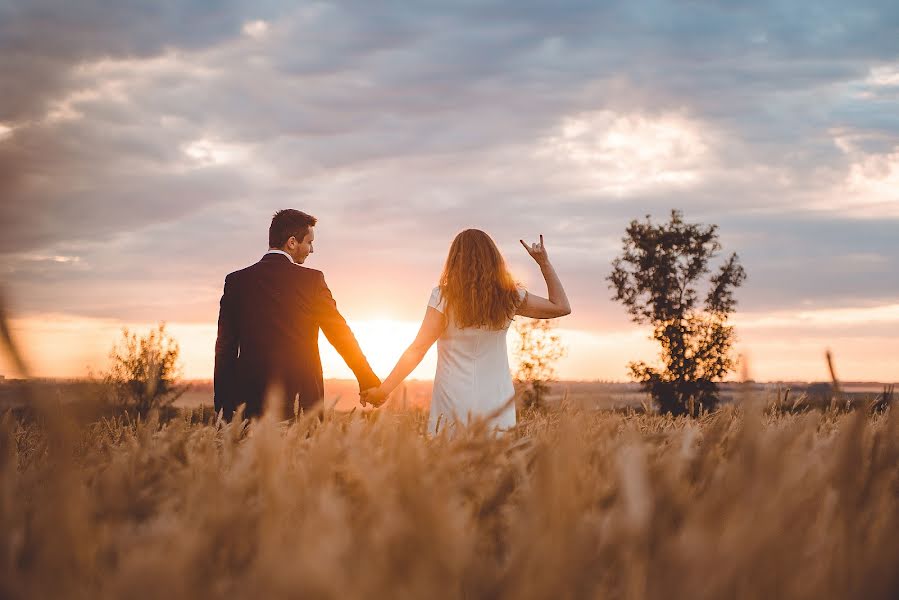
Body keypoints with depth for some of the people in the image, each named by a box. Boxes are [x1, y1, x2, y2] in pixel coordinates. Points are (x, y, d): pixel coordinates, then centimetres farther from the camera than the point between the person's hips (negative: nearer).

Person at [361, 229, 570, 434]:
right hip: (498, 404, 2)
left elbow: (417, 349, -8)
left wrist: (383, 390, -3)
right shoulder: (508, 297, 1)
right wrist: (544, 262, 16)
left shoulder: (443, 296, -7)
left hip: (453, 403, -2)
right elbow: (561, 306, 12)